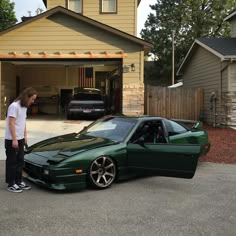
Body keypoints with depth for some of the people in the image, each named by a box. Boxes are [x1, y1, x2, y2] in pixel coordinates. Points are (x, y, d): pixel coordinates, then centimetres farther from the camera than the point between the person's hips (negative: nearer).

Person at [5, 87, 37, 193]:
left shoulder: (24, 107, 12)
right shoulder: (14, 106, -16)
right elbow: (11, 123, -19)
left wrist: (25, 136, 16)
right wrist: (14, 139, -21)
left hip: (20, 139, 9)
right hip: (11, 140, -9)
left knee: (20, 161, 13)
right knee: (12, 162, 0)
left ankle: (19, 182, 24)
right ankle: (11, 184, 9)